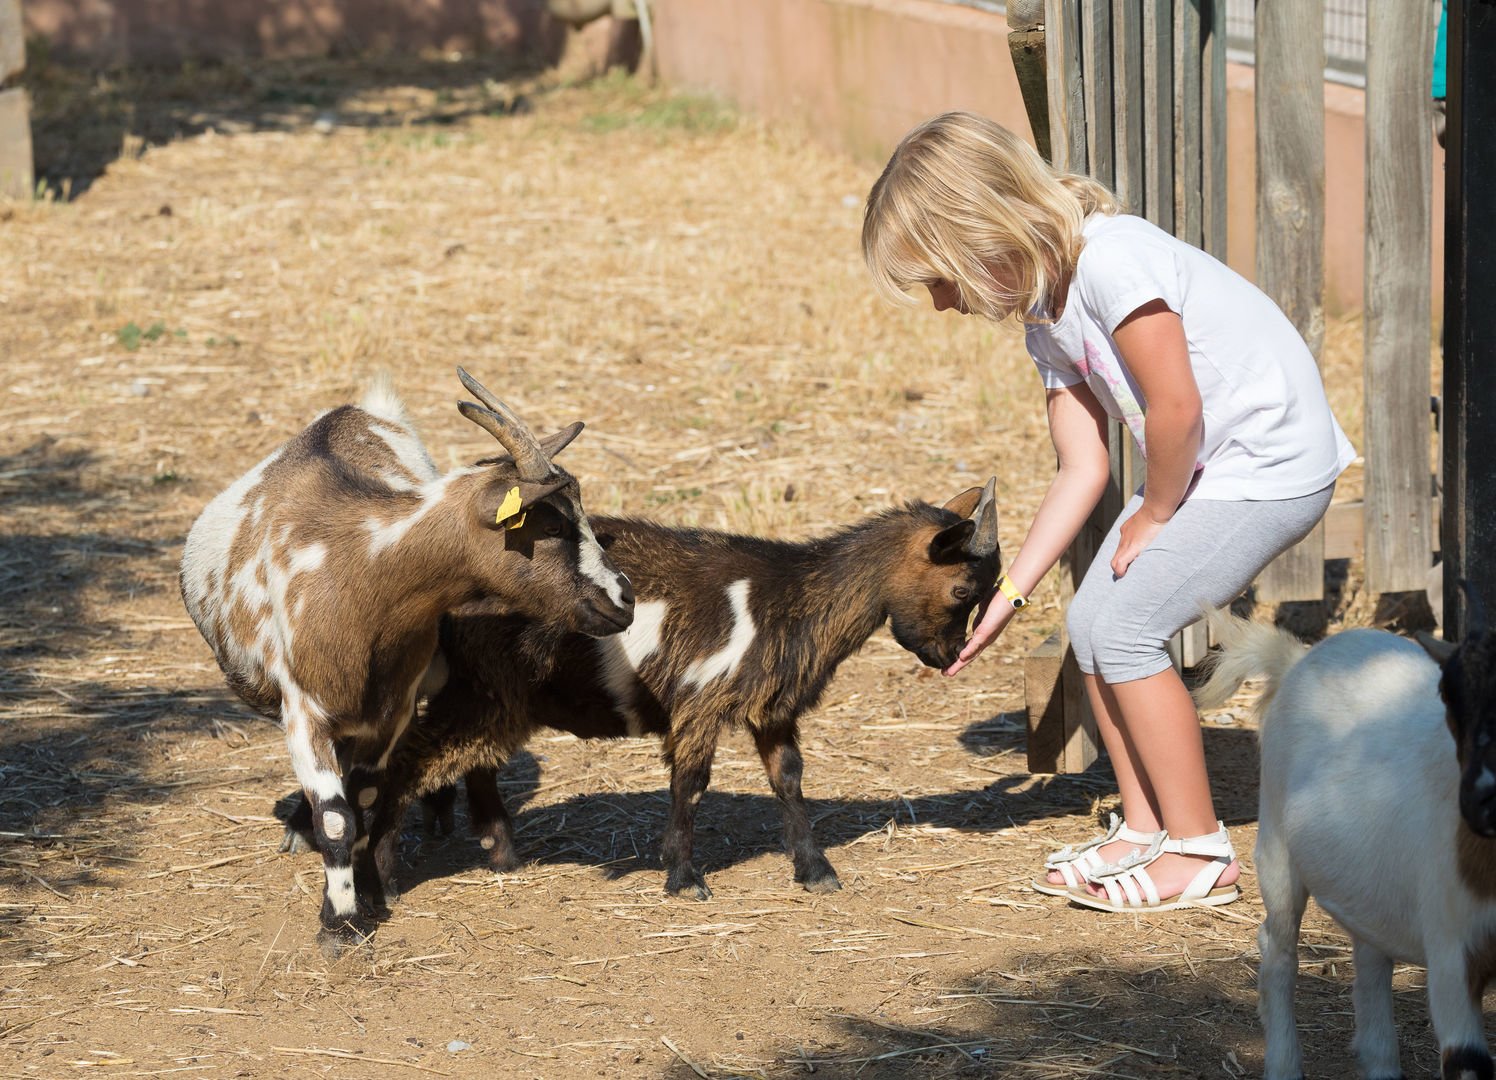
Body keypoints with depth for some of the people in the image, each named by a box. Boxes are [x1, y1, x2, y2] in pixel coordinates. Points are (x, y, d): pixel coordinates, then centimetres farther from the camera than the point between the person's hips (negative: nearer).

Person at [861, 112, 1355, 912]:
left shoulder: (1111, 259, -23)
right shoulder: (1044, 315, 7)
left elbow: (1176, 407, -25)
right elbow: (1083, 469, 7)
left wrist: (1151, 517, -8)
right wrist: (1005, 597, 4)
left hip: (1273, 463, -9)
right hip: (1200, 468, 9)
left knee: (1123, 628, -12)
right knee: (1091, 623, 6)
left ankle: (1200, 852, -1)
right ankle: (1145, 829, 19)